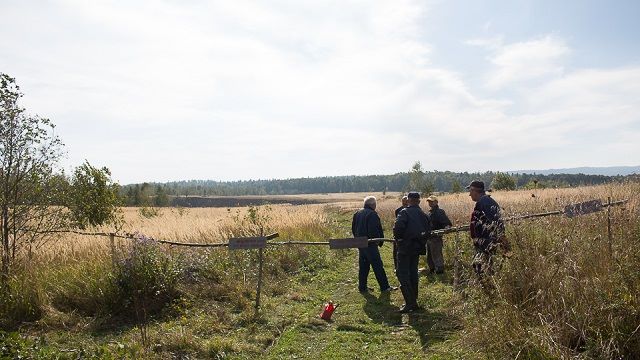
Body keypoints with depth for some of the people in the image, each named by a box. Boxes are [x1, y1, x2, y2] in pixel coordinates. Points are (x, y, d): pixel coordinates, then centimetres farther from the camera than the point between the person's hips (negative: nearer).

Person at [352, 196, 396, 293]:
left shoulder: (357, 213, 11)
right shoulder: (372, 214, -15)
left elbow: (353, 228, 17)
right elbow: (375, 230, -21)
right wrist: (380, 241, -7)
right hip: (370, 244, -8)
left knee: (363, 266, 14)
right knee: (378, 266, -2)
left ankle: (362, 287, 18)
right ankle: (384, 287, 3)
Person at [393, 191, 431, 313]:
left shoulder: (404, 212, -12)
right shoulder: (424, 215, 10)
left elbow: (398, 227, -25)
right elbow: (428, 229, 12)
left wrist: (398, 238, -8)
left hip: (405, 247, -7)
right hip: (418, 247, 7)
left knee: (402, 274, -4)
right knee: (413, 273, 17)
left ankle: (410, 303, -10)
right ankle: (413, 300, 23)